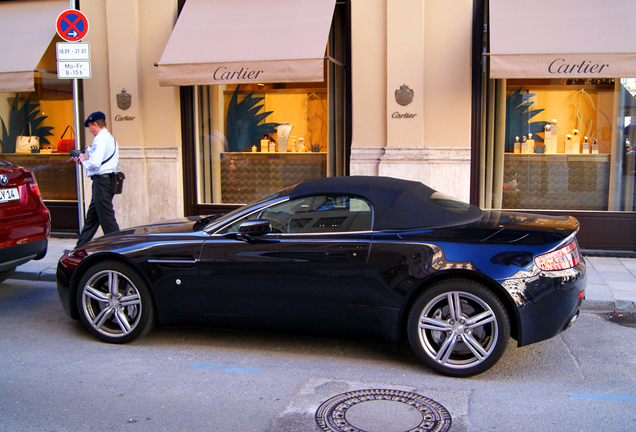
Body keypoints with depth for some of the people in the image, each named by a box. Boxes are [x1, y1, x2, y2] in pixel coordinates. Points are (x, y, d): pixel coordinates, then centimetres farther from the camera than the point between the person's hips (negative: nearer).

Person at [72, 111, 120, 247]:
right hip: (107, 180, 10)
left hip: (101, 181, -10)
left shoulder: (100, 139, -13)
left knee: (107, 218, -7)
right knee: (92, 217, 15)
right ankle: (80, 250, 23)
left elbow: (95, 163, -22)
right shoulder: (110, 138, 19)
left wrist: (84, 161, -2)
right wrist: (85, 160, 17)